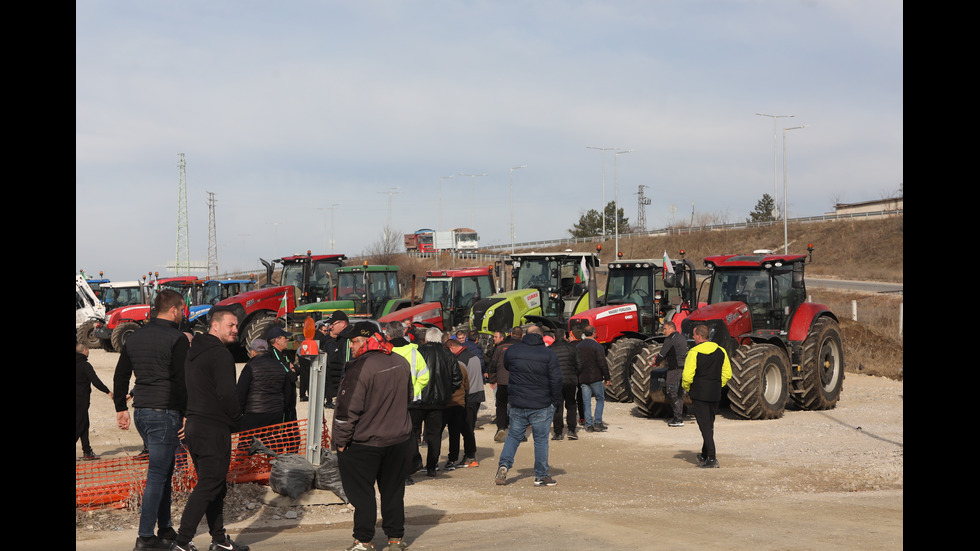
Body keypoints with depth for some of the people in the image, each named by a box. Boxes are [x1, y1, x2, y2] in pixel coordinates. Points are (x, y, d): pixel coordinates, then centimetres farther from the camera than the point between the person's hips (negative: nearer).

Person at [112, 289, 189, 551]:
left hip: (141, 411, 8)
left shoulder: (135, 336, 13)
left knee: (164, 470, 17)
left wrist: (121, 408, 23)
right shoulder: (176, 338, -11)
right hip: (165, 412, -8)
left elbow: (120, 375, 17)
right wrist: (187, 413, -10)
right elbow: (182, 380, -16)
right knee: (157, 475, -4)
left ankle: (165, 529, 22)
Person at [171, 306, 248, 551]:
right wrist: (237, 420, -6)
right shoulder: (220, 354, -14)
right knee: (208, 487, -6)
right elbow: (227, 394, -21)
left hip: (194, 426, 10)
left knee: (215, 485, 16)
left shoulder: (193, 351, 16)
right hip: (214, 429, -10)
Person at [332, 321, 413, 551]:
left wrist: (340, 440, -9)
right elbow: (408, 397, 17)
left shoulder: (360, 368, -20)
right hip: (399, 440, 7)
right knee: (393, 491, 15)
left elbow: (348, 409, -19)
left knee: (361, 493, 5)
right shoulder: (401, 363, 3)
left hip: (364, 443, -7)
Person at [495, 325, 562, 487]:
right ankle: (541, 475, 10)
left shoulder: (511, 351, 2)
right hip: (541, 406, -2)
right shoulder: (549, 354, -5)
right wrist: (556, 402, 2)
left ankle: (504, 464, -4)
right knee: (541, 439, 6)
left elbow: (507, 367, 22)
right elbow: (556, 380, -6)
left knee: (513, 436, 14)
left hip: (517, 404, 2)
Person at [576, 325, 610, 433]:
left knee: (586, 402, 7)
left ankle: (589, 425, 4)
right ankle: (598, 422, 0)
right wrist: (606, 377, -4)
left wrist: (577, 378, 18)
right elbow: (602, 363, -12)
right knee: (600, 399, 8)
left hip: (582, 379, 4)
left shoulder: (578, 347, 7)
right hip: (595, 378, -4)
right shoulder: (597, 346, -9)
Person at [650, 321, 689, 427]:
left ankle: (678, 419, -9)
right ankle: (679, 416, 16)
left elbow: (663, 354, -11)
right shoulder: (682, 338, 16)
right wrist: (659, 355, 17)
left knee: (671, 394, -6)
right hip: (684, 368, 9)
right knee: (679, 393, 13)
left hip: (674, 368, -9)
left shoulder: (670, 339, -12)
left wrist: (656, 361, 10)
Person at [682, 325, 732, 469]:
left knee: (705, 426, -3)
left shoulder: (694, 353, -13)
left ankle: (711, 458, -9)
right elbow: (727, 373, 8)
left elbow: (687, 376, -16)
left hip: (699, 394, -6)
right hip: (715, 395, 6)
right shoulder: (720, 351, 5)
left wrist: (686, 387, 3)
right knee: (709, 425, 18)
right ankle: (704, 455, 29)